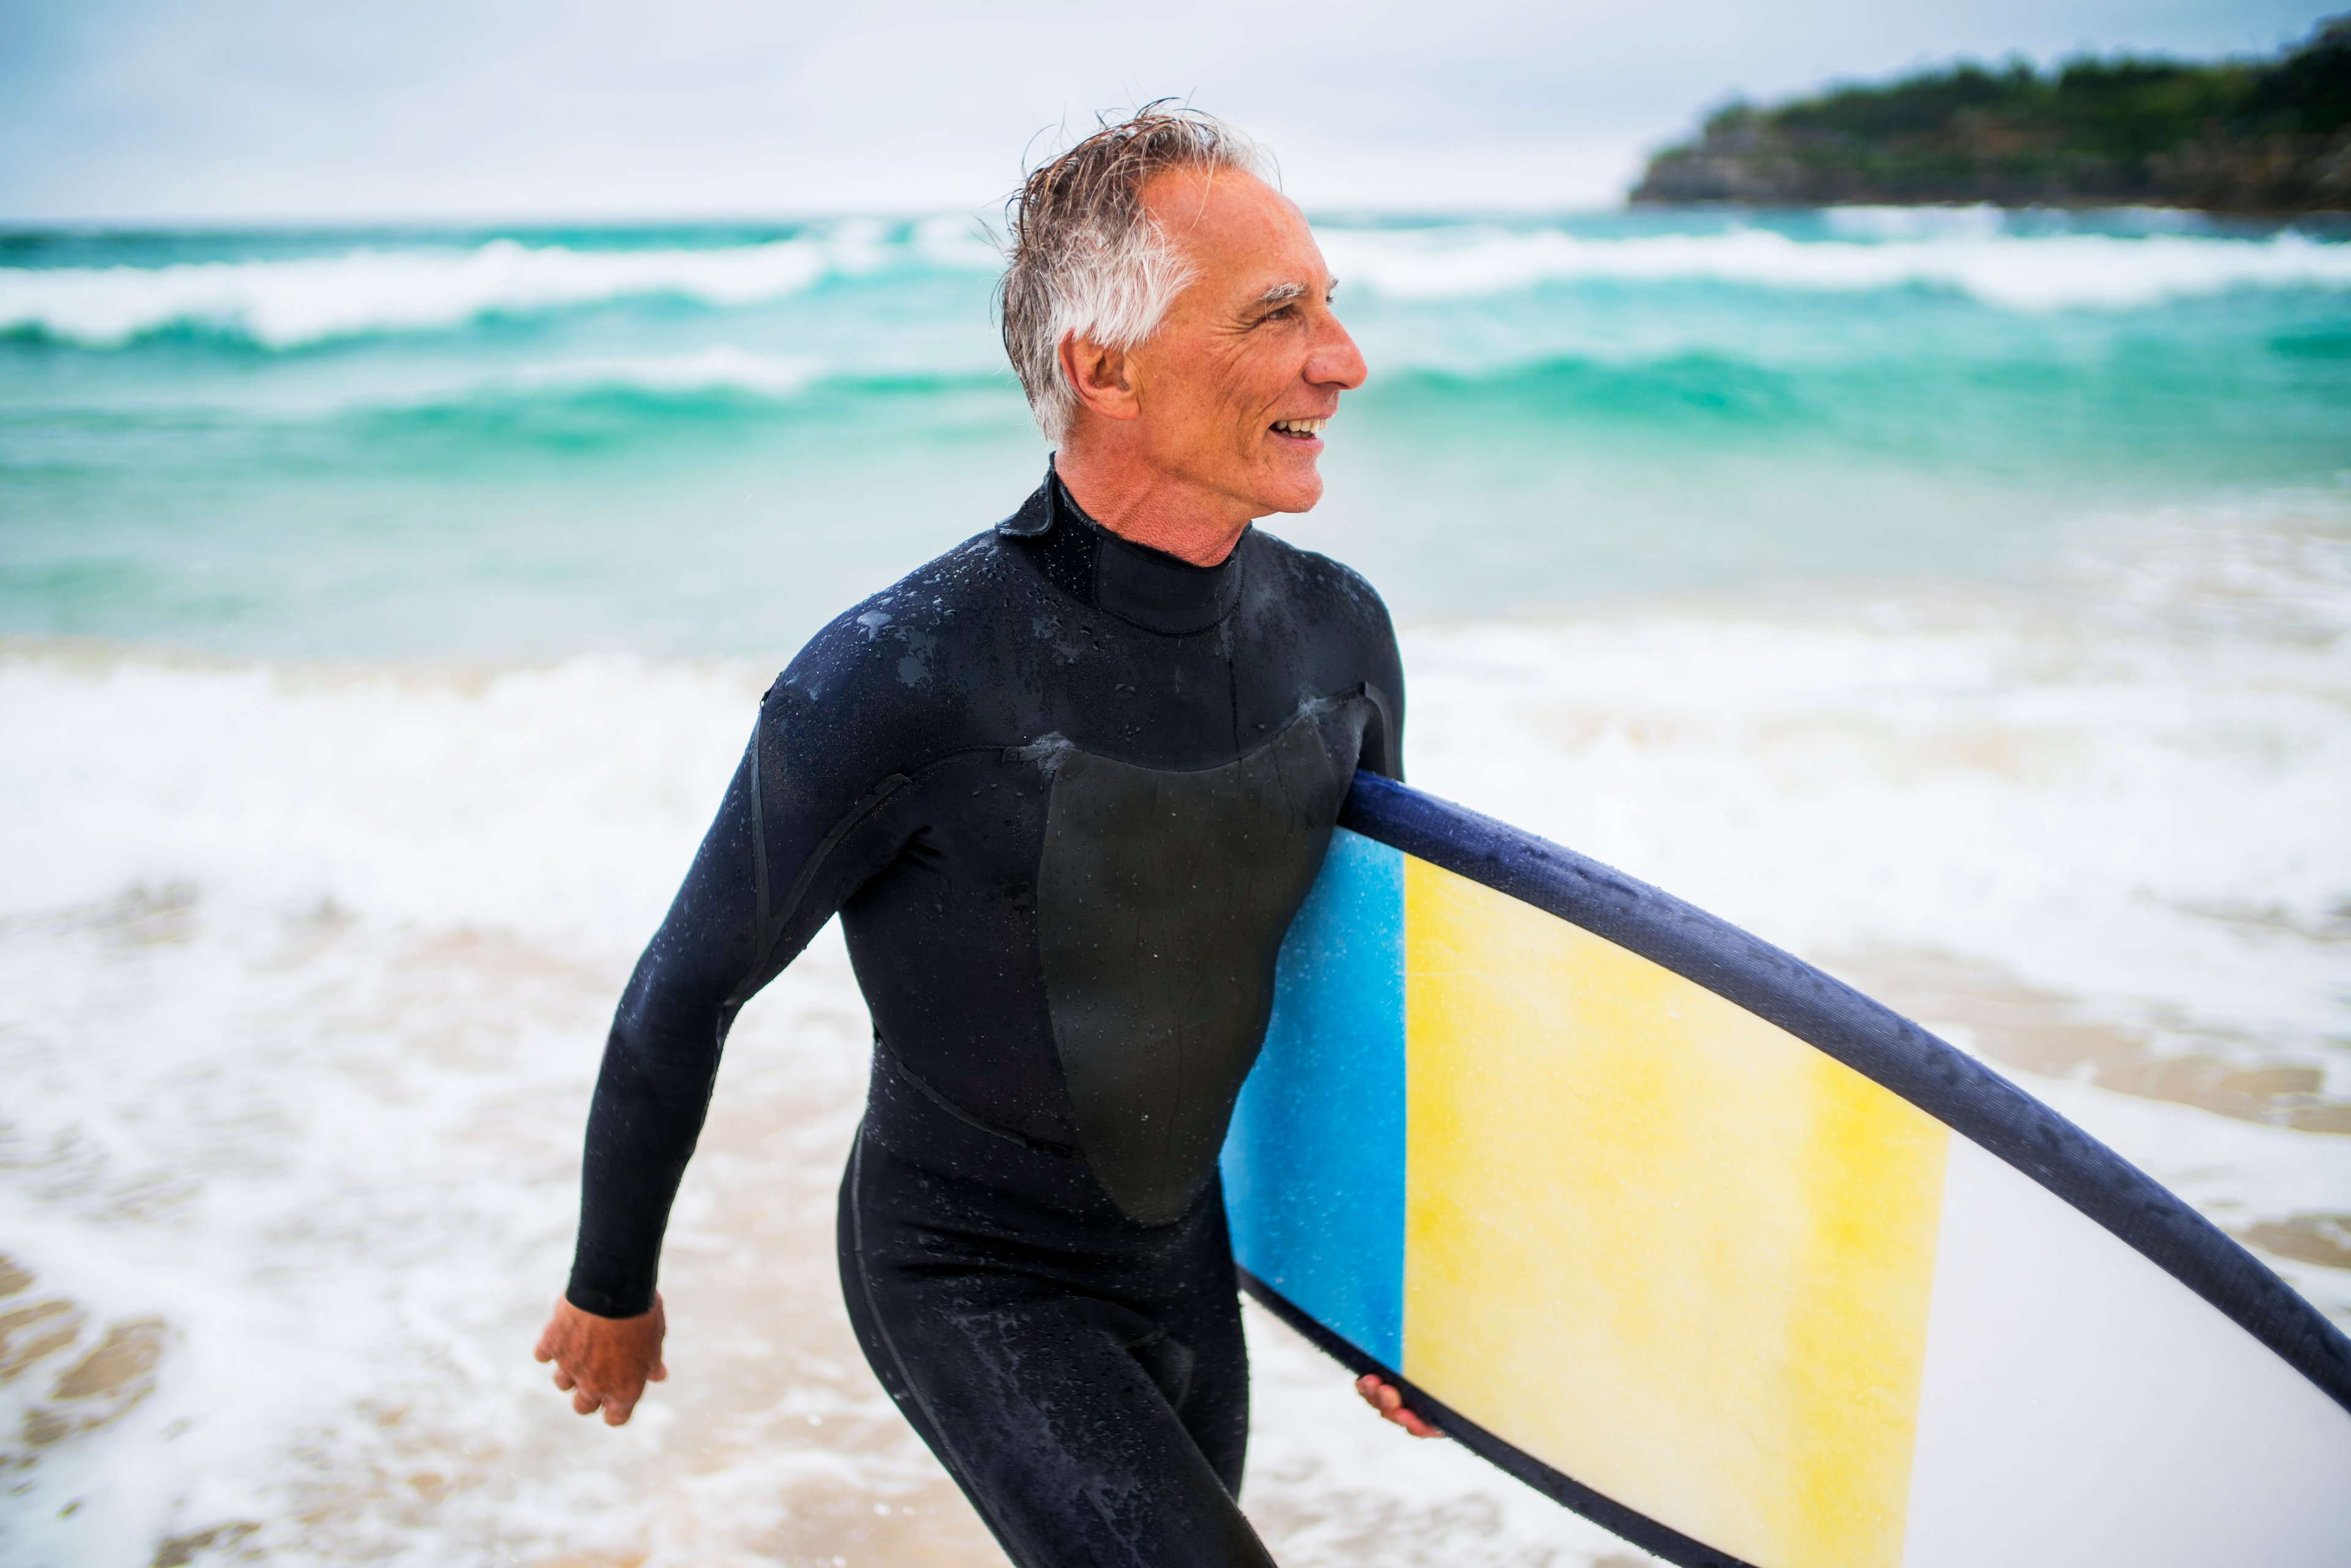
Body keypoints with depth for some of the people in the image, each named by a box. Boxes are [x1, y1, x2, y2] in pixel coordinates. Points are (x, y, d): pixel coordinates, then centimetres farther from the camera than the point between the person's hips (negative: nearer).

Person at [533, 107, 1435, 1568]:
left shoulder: (1338, 630, -12)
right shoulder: (897, 682, -30)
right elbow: (684, 998, -15)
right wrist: (613, 1287, 0)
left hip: (1185, 1246, 6)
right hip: (972, 1276, -6)